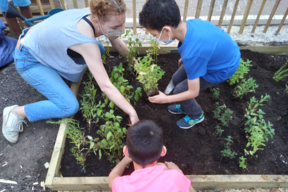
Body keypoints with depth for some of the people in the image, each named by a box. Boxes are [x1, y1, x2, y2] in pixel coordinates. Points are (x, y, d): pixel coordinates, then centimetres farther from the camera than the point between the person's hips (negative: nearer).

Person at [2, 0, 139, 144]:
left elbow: (118, 43, 1)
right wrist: (132, 112, -34)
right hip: (30, 60, -8)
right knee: (70, 107, -18)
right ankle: (16, 113, 3)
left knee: (99, 50, 7)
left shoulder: (97, 16, -16)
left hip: (47, 45, 8)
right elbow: (106, 86, -38)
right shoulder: (86, 41, -38)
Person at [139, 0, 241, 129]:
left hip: (223, 68, -7)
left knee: (180, 90, -3)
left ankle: (196, 115, 26)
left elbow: (193, 92, -27)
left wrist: (166, 99, -14)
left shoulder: (191, 54, -40)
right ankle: (186, 107, 37)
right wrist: (185, 59, 18)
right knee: (177, 79, 10)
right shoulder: (190, 23, -20)